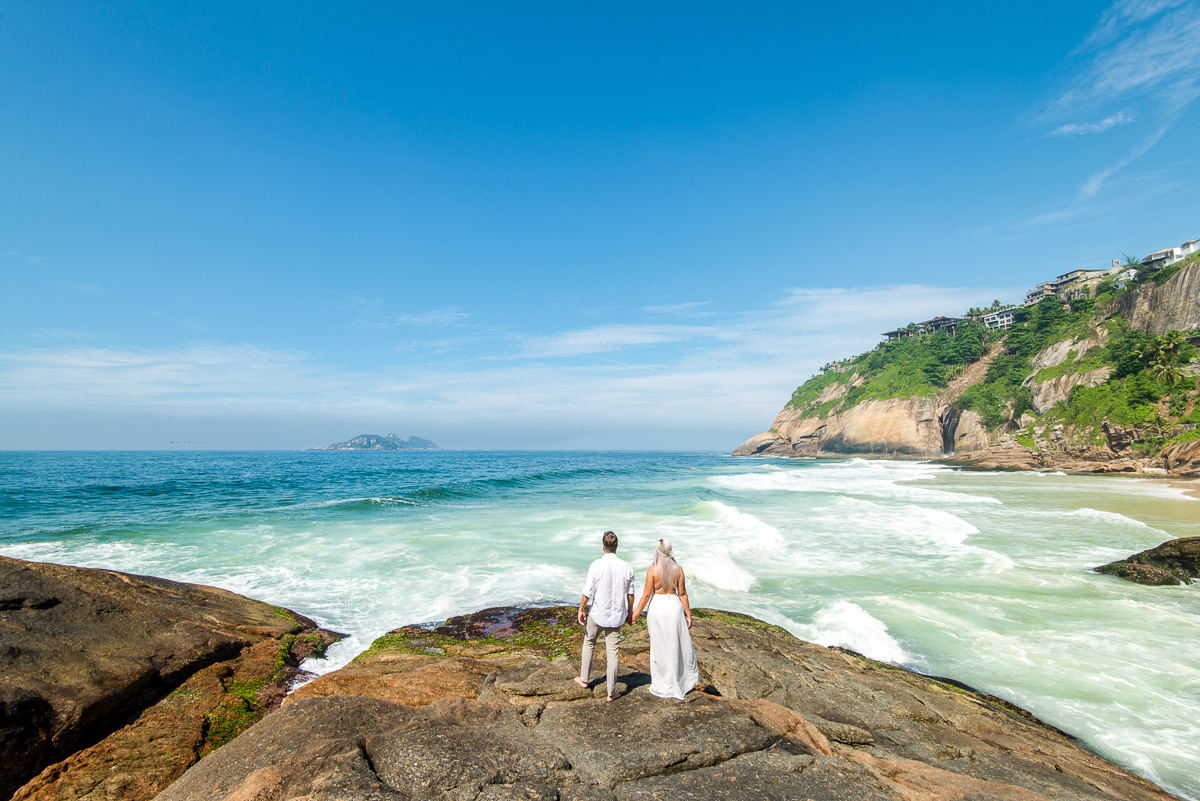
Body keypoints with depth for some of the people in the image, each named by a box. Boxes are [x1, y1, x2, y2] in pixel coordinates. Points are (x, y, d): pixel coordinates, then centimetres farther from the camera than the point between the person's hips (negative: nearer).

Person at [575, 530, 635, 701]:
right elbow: (630, 593, 3)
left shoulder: (596, 565, -16)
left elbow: (588, 592, -11)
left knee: (589, 643, 21)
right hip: (617, 616, 2)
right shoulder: (626, 567, -6)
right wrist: (630, 613, 16)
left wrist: (581, 610, 3)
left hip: (597, 615, -2)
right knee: (613, 652, 9)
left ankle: (584, 679, 35)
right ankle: (611, 692, 16)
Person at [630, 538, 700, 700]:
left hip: (657, 608, -2)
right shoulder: (678, 569, -4)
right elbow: (682, 594, 0)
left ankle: (662, 686, 23)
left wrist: (636, 613, -1)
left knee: (659, 647, 11)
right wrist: (688, 614, 9)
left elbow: (647, 595, -10)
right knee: (681, 645, 18)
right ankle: (690, 680, 30)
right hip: (675, 607, 3)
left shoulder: (652, 570, -12)